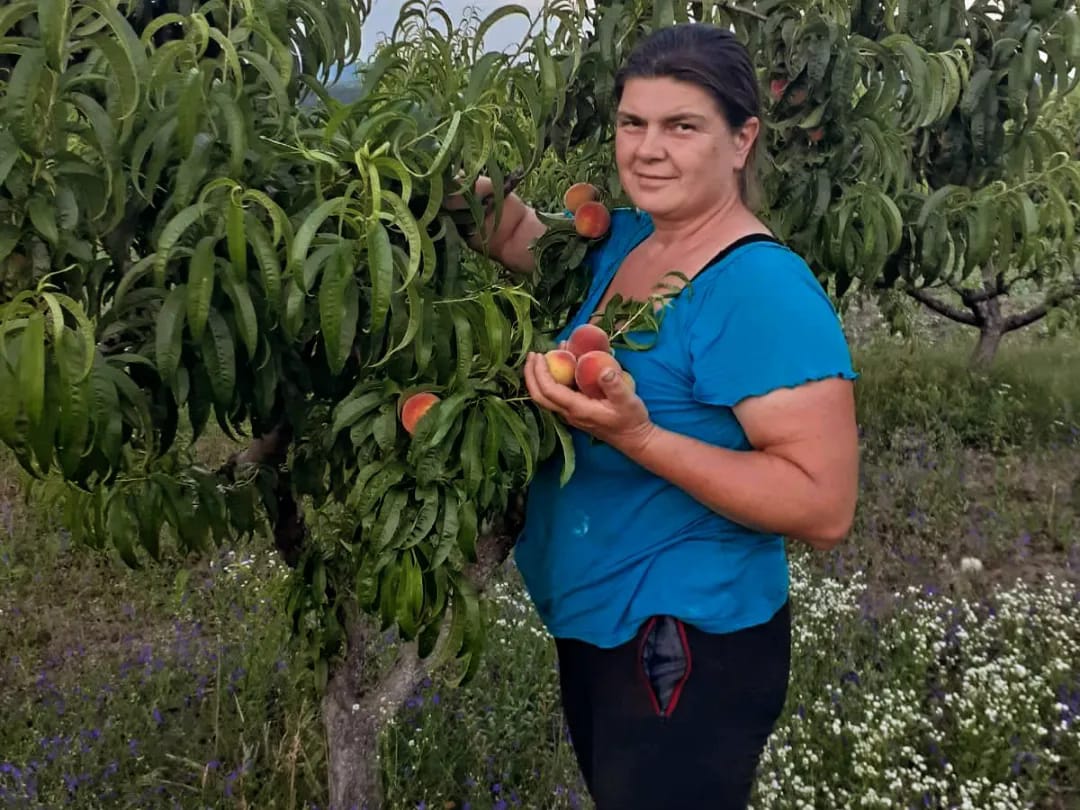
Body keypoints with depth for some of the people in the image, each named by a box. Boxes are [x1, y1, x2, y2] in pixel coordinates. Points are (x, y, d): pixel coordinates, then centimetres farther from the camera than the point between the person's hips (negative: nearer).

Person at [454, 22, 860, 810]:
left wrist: (636, 435, -33)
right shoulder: (622, 241, 1)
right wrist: (487, 201, -6)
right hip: (593, 627, 8)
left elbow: (825, 506, -26)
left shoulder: (762, 289, -23)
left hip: (690, 650, -8)